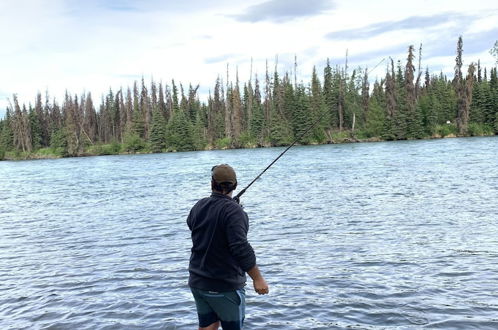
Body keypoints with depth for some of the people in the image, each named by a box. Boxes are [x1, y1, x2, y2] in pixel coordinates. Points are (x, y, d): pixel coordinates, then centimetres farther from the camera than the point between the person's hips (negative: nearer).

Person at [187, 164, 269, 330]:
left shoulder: (198, 207, 1)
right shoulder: (233, 211, -19)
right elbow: (241, 248, -26)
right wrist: (257, 278, -19)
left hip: (197, 283, 6)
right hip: (225, 287, -6)